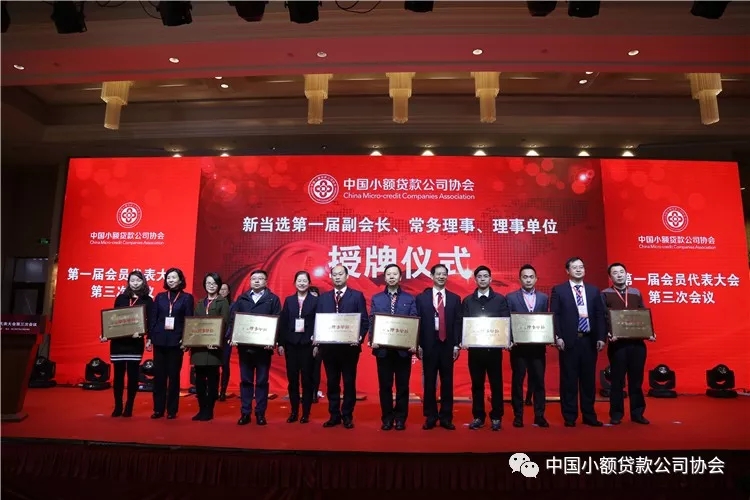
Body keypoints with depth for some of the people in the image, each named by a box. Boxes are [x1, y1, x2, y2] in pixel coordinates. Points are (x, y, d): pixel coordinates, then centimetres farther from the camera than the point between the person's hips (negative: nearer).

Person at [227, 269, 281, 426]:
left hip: (263, 346, -2)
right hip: (244, 346, 2)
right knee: (246, 380, 8)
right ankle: (245, 413, 15)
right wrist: (232, 336, -10)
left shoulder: (273, 299, 3)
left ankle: (260, 413, 13)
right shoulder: (242, 299, 10)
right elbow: (232, 319, 6)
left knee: (262, 381, 5)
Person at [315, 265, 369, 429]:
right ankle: (334, 415, 21)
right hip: (328, 346, 3)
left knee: (349, 382, 6)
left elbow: (365, 321, -2)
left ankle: (347, 416, 17)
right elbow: (318, 321, 9)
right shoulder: (323, 297, 10)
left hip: (349, 347, -3)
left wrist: (360, 338, -16)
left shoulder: (357, 296, 1)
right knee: (332, 383, 10)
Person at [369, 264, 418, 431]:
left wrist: (414, 344, -12)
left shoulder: (410, 299, 5)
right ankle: (387, 418, 18)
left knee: (402, 385, 6)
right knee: (385, 385, 7)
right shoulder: (376, 299, 8)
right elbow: (372, 322, 4)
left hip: (404, 348, -1)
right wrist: (372, 340, -11)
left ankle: (400, 418, 18)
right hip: (382, 348, 1)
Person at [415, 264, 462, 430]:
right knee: (429, 382, 5)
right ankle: (430, 417, 14)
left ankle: (446, 417, 15)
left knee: (447, 382, 6)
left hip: (447, 345, 1)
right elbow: (418, 322, 1)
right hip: (429, 344, -1)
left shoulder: (455, 298, 9)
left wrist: (456, 344, -3)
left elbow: (458, 323, 5)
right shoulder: (421, 298, 4)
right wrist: (418, 344, -5)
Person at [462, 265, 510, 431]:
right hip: (474, 348, 1)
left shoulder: (500, 299, 4)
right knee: (477, 384, 8)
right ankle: (478, 417, 17)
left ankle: (496, 417, 15)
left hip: (494, 347, -1)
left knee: (496, 383, 4)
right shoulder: (468, 301, 7)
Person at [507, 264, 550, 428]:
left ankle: (539, 416, 15)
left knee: (539, 381, 5)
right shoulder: (511, 297, 1)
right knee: (517, 381, 5)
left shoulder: (543, 298, 10)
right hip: (519, 345, -2)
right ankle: (518, 416, 13)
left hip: (538, 345, 2)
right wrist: (510, 340, -12)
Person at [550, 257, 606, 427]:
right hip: (569, 340, -3)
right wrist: (558, 337, -12)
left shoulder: (594, 290, 12)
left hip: (589, 340, 3)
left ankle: (589, 416, 21)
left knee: (589, 380, 10)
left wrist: (601, 337, 0)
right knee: (569, 380, 2)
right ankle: (569, 417, 11)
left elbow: (600, 315, 9)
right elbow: (554, 316, -3)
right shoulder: (558, 290, 2)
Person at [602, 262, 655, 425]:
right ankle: (616, 414, 11)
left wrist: (650, 333, 0)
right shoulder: (605, 294, 1)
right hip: (617, 343, -3)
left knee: (637, 379, 9)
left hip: (637, 342, 3)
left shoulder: (636, 293, 13)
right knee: (617, 380, 3)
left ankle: (637, 413, 19)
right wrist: (608, 334, -21)